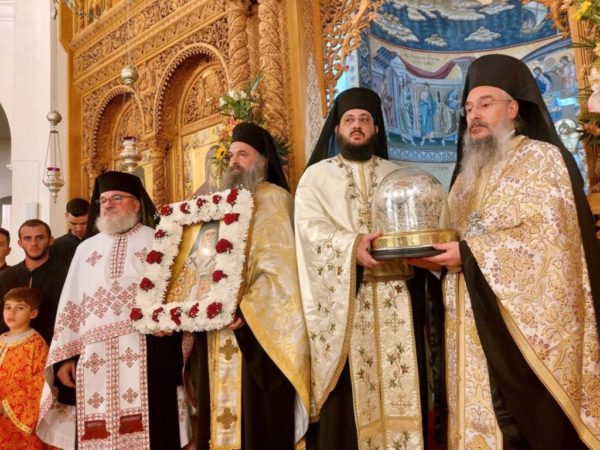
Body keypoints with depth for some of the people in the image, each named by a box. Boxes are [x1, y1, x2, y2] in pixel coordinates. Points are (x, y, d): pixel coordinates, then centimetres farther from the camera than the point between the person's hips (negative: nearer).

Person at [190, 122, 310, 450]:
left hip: (258, 329, -7)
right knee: (222, 410, 12)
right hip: (215, 328, 7)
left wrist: (246, 310, -25)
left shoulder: (273, 199, -4)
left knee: (257, 416, -1)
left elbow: (278, 266, -16)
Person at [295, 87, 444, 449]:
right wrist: (352, 246, -24)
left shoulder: (397, 175, 18)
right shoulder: (316, 176, 8)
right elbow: (310, 229, -7)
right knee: (347, 394, -1)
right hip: (341, 301, -2)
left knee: (398, 385, 4)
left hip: (395, 300, 3)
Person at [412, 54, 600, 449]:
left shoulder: (543, 159, -2)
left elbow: (546, 235, -15)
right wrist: (437, 254, -2)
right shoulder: (468, 174, 18)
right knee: (481, 415, 9)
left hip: (526, 323, -6)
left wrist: (470, 254, -19)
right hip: (475, 325, 6)